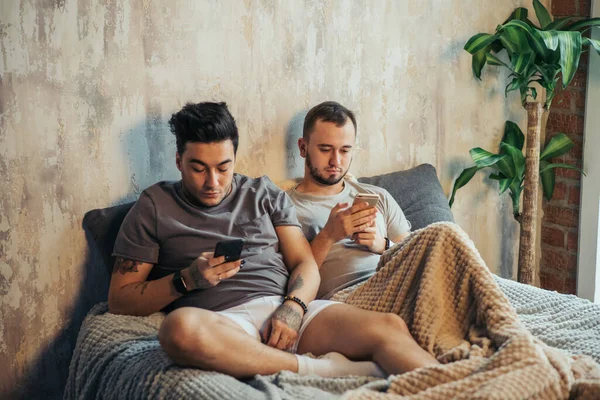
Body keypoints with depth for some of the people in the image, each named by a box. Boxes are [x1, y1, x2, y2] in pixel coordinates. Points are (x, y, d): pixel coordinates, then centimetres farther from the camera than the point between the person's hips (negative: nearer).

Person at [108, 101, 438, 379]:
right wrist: (188, 279, -8)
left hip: (288, 309, 3)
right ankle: (324, 369, -29)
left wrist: (293, 308, -10)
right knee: (180, 328, -40)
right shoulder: (154, 207, 13)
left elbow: (305, 264, 13)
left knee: (389, 326, -24)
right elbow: (119, 300, 8)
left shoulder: (265, 194, 22)